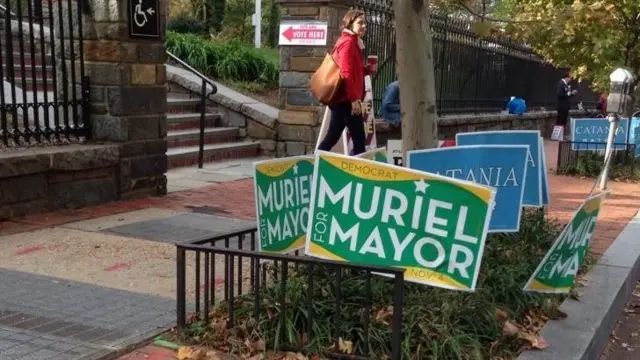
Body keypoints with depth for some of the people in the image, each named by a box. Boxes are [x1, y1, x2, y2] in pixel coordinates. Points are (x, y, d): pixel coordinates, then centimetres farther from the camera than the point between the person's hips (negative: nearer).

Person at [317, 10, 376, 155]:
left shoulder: (351, 42, 20)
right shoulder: (349, 42, -12)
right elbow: (346, 73, -20)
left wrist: (368, 69, 9)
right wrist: (354, 99, -22)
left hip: (340, 98, 10)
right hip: (346, 99, -10)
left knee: (332, 136, 13)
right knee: (359, 139, -5)